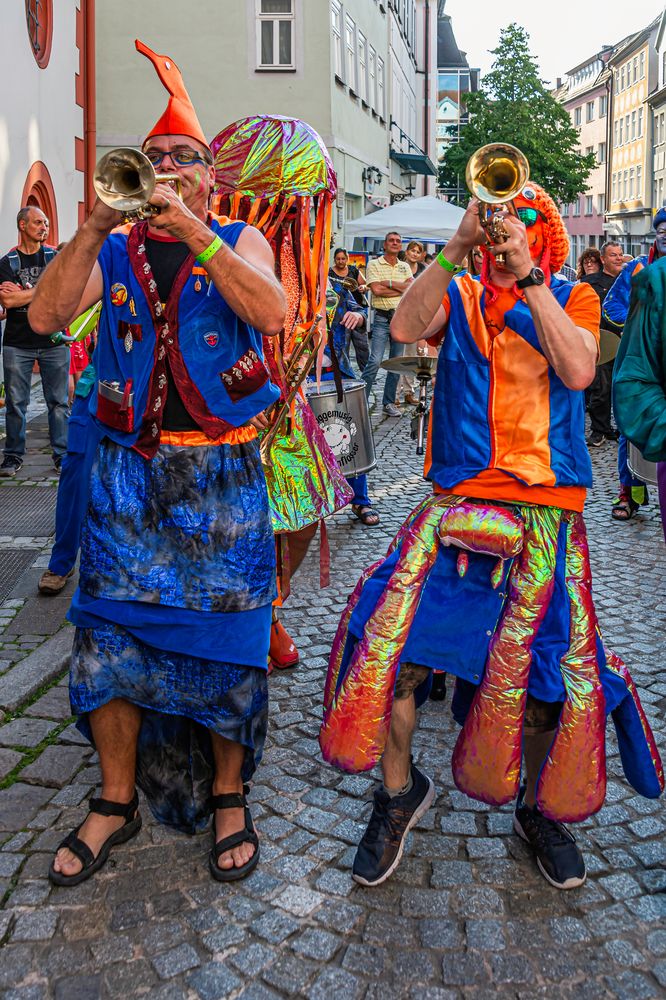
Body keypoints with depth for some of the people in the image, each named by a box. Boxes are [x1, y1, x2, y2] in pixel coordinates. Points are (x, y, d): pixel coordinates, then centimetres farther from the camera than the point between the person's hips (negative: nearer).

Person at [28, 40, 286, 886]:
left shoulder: (239, 242, 5)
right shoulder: (113, 251, 10)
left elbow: (271, 314, -16)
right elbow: (45, 317, -6)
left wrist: (191, 230, -20)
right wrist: (95, 226, -14)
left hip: (219, 473, -2)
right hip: (128, 471, 2)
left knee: (223, 638, 2)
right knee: (110, 631, 4)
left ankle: (228, 795, 20)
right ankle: (117, 800, 20)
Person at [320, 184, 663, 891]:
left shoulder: (573, 299, 11)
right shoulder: (460, 297, 11)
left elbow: (577, 371, -10)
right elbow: (403, 328, -10)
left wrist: (527, 276, -12)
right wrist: (457, 247, -15)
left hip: (547, 512, 0)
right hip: (459, 501, 0)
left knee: (548, 668, -1)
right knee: (390, 642, -11)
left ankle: (540, 808, 26)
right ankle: (401, 789, 14)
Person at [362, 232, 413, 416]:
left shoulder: (405, 267, 13)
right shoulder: (374, 264, 1)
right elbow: (376, 290, -13)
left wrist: (388, 282, -10)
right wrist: (401, 289, -8)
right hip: (382, 317, -4)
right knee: (375, 361, -14)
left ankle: (389, 403, 16)